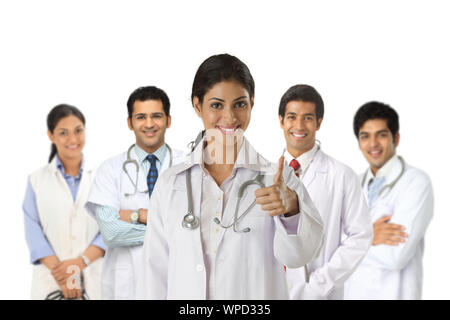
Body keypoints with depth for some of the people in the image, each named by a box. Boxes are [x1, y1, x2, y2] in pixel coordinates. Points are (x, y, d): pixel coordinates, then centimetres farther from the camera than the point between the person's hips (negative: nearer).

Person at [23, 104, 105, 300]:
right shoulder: (37, 180, 4)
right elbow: (33, 231, -4)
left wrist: (81, 261, -15)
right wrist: (59, 272, -14)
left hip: (94, 280, 0)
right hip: (50, 282, 0)